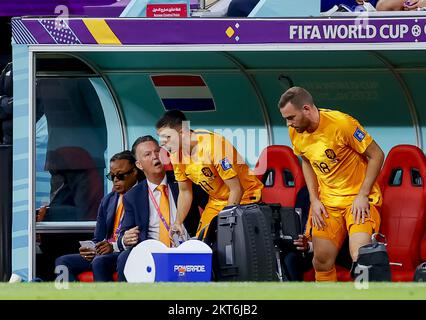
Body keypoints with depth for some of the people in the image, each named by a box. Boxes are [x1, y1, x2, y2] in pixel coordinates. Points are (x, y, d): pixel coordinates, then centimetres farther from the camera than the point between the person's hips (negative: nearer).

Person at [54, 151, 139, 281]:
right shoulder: (107, 201, 23)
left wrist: (115, 246, -22)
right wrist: (90, 250, -2)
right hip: (105, 253, 8)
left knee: (100, 262, -36)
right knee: (62, 262, -9)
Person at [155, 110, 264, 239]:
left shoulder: (213, 145, -29)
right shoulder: (176, 154, -6)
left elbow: (236, 189, -23)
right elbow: (185, 191, 8)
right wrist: (177, 223, -6)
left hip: (246, 196, -6)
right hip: (217, 201, 6)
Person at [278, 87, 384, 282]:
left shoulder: (342, 123, -22)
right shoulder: (295, 132, -3)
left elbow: (376, 155, -14)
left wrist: (362, 196, -16)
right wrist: (314, 199, 5)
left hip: (358, 198, -6)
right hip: (327, 200, 6)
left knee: (360, 258, -20)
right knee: (321, 260, 1)